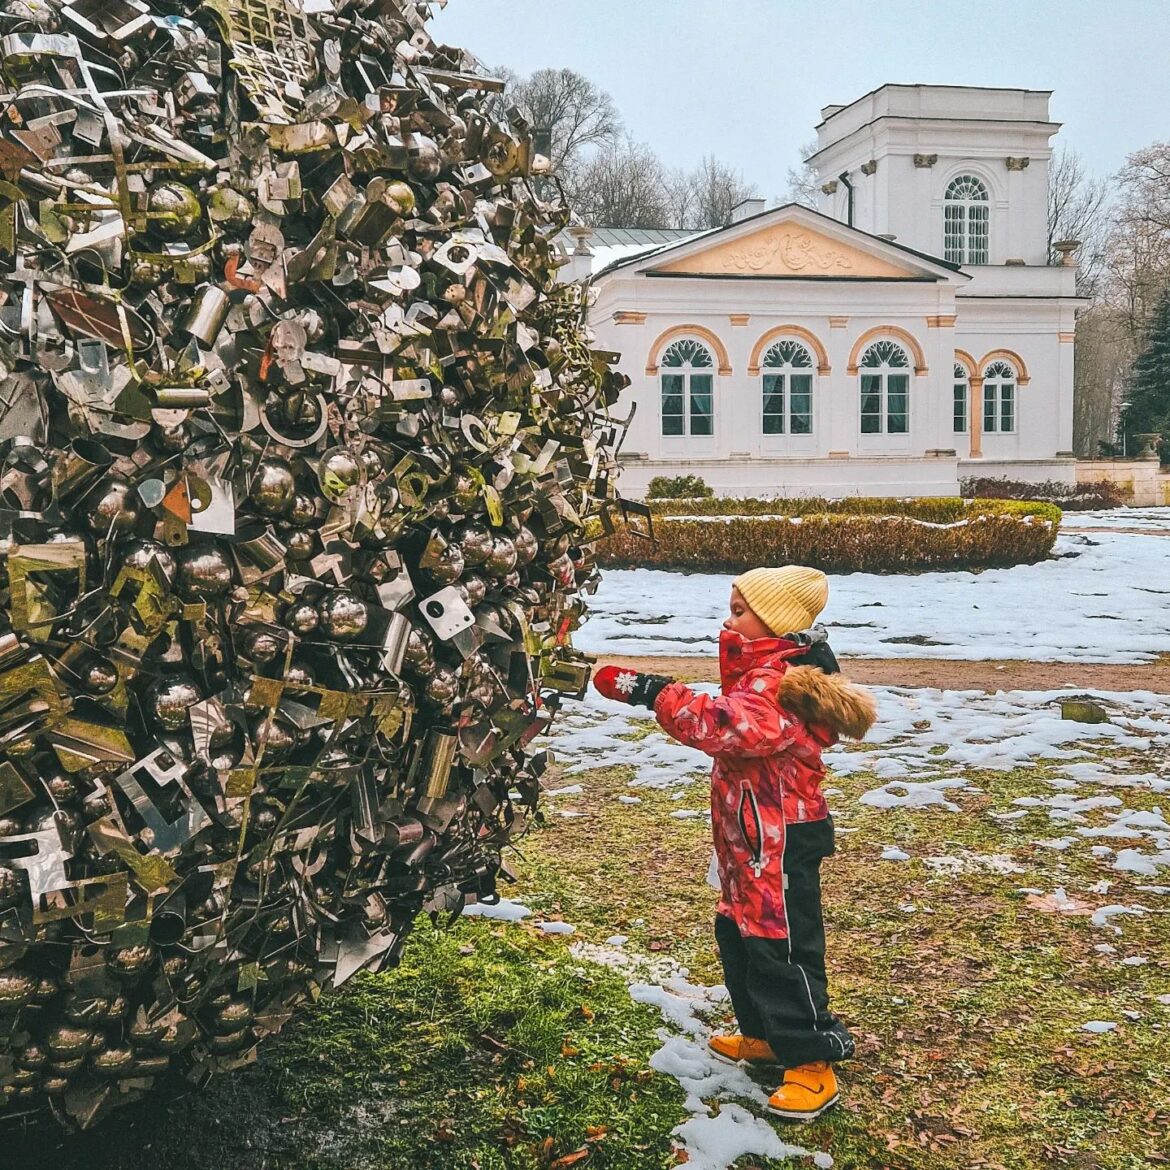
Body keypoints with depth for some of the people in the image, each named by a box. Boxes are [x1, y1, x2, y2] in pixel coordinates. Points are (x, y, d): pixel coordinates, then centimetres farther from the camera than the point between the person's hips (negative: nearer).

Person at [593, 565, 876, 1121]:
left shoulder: (775, 685, -24)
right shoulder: (764, 673, 12)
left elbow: (722, 725, -40)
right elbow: (731, 727, 18)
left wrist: (657, 693, -40)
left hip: (780, 843, -11)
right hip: (750, 839, 11)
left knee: (780, 947, -4)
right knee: (738, 935, 20)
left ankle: (814, 1063, 7)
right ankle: (765, 1035, 35)